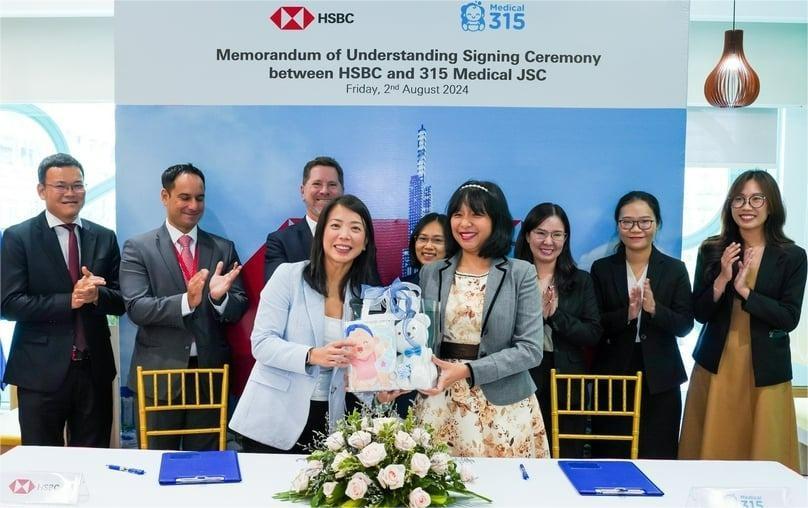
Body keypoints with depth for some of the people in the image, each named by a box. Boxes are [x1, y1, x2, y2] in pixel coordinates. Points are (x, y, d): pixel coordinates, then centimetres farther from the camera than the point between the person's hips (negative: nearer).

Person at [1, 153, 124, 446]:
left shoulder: (105, 238, 8)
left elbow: (120, 301, 7)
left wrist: (96, 294, -15)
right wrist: (69, 300, -18)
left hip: (95, 369, 3)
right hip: (42, 371, -3)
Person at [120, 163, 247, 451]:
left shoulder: (224, 249, 6)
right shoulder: (138, 248, -2)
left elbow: (239, 309, 1)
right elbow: (136, 307, -12)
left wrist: (220, 297, -21)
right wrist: (186, 301, -28)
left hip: (210, 373, 2)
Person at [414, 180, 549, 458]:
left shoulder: (521, 274, -3)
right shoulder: (431, 273, 6)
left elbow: (530, 349, -9)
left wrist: (467, 371, -19)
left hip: (502, 407, -2)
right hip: (439, 404, 2)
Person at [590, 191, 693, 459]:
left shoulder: (675, 269, 4)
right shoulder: (602, 269, 3)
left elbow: (685, 325, -2)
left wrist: (654, 309, -20)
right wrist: (627, 314, -20)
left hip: (660, 379, 0)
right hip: (612, 376, 0)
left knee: (657, 457, 4)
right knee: (610, 457, 5)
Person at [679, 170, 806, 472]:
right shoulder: (712, 251, 2)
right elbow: (700, 314, 1)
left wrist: (744, 290, -17)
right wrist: (721, 280, -15)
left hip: (765, 371, -1)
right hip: (715, 366, 1)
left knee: (763, 455, 5)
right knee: (712, 452, 5)